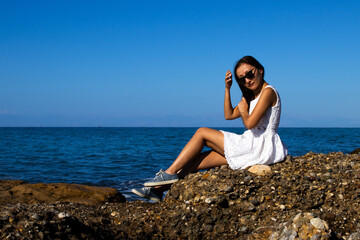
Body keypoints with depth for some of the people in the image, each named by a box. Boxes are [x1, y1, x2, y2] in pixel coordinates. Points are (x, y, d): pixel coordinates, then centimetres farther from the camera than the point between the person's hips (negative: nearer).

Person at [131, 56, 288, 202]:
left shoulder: (268, 91, -11)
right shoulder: (251, 96, 20)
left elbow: (250, 123, -21)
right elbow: (229, 115, 20)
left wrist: (243, 108, 0)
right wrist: (227, 89, 10)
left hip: (261, 146, -9)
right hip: (251, 146, 9)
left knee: (202, 133, -6)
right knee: (196, 160, 2)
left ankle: (169, 173, -3)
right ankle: (157, 189, 2)